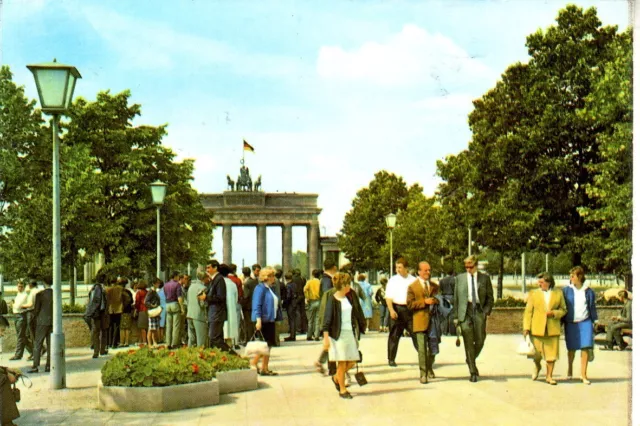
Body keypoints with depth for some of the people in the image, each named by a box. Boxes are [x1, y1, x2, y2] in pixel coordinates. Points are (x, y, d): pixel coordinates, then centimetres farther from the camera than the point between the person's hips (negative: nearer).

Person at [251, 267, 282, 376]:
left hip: (270, 320, 9)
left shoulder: (269, 288, 16)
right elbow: (257, 305, -18)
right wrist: (258, 320, -25)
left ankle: (265, 368, 12)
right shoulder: (260, 288, -12)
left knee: (269, 344, 8)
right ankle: (253, 363, 0)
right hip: (264, 320, -9)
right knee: (266, 343, -10)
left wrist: (277, 317, 18)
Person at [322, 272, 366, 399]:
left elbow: (358, 312, 14)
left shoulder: (352, 295, 4)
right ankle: (342, 390, 14)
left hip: (351, 332, 5)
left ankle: (336, 378, 32)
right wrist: (326, 338, -14)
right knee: (342, 363, -1)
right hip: (338, 334, -5)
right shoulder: (332, 299, -10)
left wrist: (363, 325, 13)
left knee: (352, 361, 6)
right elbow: (327, 319, -10)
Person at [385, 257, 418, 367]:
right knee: (394, 335, 3)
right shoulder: (393, 280, 4)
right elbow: (388, 297, -2)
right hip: (397, 309, -1)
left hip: (410, 309, 1)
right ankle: (391, 359, 11)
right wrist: (391, 310, -15)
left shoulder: (413, 280, 9)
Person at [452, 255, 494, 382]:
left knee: (480, 341, -3)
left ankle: (471, 360, 27)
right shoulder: (460, 278, 8)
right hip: (465, 311, 0)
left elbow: (490, 297, 10)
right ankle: (473, 372, 3)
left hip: (479, 311, 0)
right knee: (468, 342, -3)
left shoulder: (485, 278, 7)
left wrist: (487, 311, -4)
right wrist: (455, 316, 4)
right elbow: (456, 298, 9)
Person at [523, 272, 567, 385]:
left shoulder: (558, 293, 8)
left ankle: (549, 376, 16)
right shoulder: (533, 293, 6)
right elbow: (528, 311, 3)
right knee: (538, 352, 1)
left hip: (553, 328, 1)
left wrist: (554, 313, -9)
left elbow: (563, 310, 12)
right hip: (537, 328, -1)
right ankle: (537, 366, 34)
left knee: (552, 353, 2)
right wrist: (526, 327, -5)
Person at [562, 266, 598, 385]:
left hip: (585, 323, 1)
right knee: (571, 349, 7)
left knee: (585, 348, -7)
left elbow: (592, 307, 13)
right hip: (570, 324, 0)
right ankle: (570, 369, 33)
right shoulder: (566, 290, 0)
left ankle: (583, 374, 3)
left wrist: (594, 320, 11)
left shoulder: (588, 291, 4)